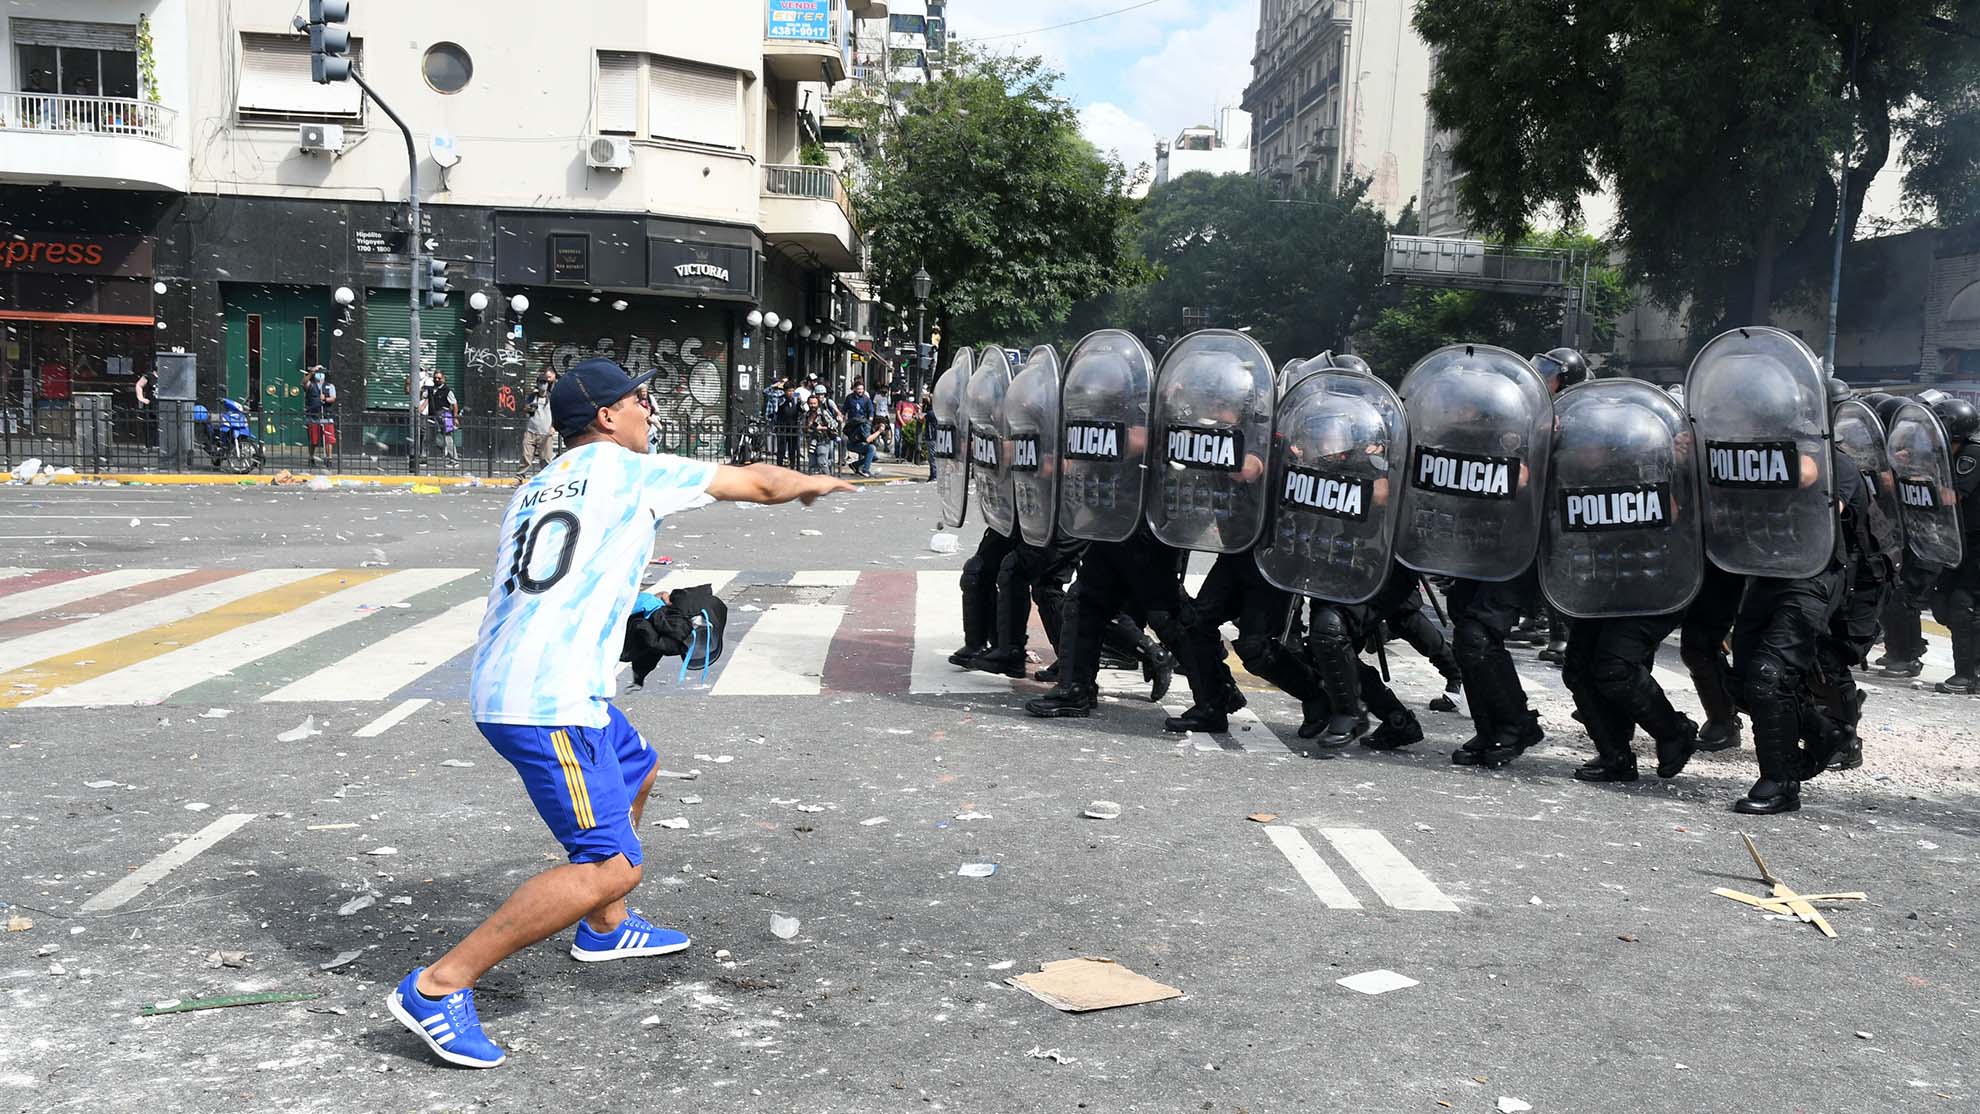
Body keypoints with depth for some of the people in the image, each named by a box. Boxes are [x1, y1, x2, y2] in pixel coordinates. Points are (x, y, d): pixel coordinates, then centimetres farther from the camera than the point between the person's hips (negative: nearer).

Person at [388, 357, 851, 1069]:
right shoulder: (632, 470, 1)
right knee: (611, 865, -13)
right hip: (547, 700, -10)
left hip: (503, 685, 10)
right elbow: (760, 483, 9)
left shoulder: (535, 489, 22)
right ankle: (437, 986, -11)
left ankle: (604, 929, 43)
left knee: (637, 770, 30)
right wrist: (811, 483, 28)